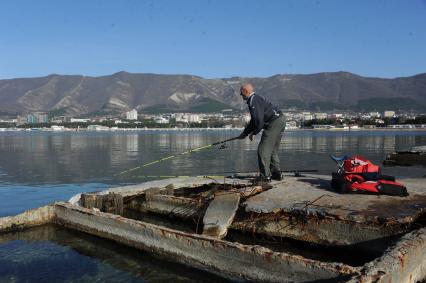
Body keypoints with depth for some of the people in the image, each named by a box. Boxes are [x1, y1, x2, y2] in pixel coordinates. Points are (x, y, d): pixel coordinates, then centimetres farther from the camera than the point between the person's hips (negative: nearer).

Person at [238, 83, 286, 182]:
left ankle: (265, 176, -4)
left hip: (274, 122, -11)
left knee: (263, 150, -6)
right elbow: (254, 120, 29)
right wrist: (245, 133, 30)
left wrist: (253, 133, -7)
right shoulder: (256, 98, 22)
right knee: (272, 150, 18)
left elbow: (259, 119, -21)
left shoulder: (253, 100, -11)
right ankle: (277, 173, 22)